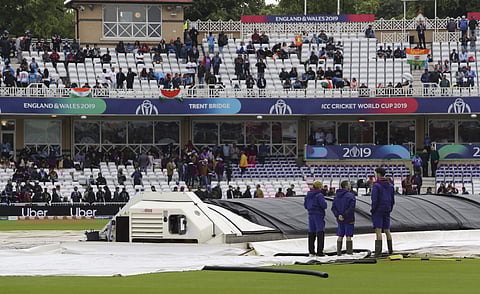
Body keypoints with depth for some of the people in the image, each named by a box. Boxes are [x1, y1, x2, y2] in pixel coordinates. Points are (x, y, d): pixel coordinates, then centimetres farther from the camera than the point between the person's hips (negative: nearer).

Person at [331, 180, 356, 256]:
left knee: (340, 236, 10)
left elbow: (333, 208, 3)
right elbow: (351, 208, -21)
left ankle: (338, 251, 10)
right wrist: (345, 215, -14)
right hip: (349, 220, -6)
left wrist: (338, 215, -7)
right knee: (348, 236, -1)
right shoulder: (350, 196, -12)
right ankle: (349, 251, 0)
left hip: (340, 219, 6)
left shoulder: (337, 196, 8)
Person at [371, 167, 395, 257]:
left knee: (378, 231, -7)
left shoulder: (376, 185, -12)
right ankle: (390, 250, 13)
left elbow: (374, 199, -17)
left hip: (378, 211, -6)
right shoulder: (390, 185, 8)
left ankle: (378, 251, -13)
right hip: (387, 211, 6)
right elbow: (392, 200, 11)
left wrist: (373, 210, -6)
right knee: (387, 231, 13)